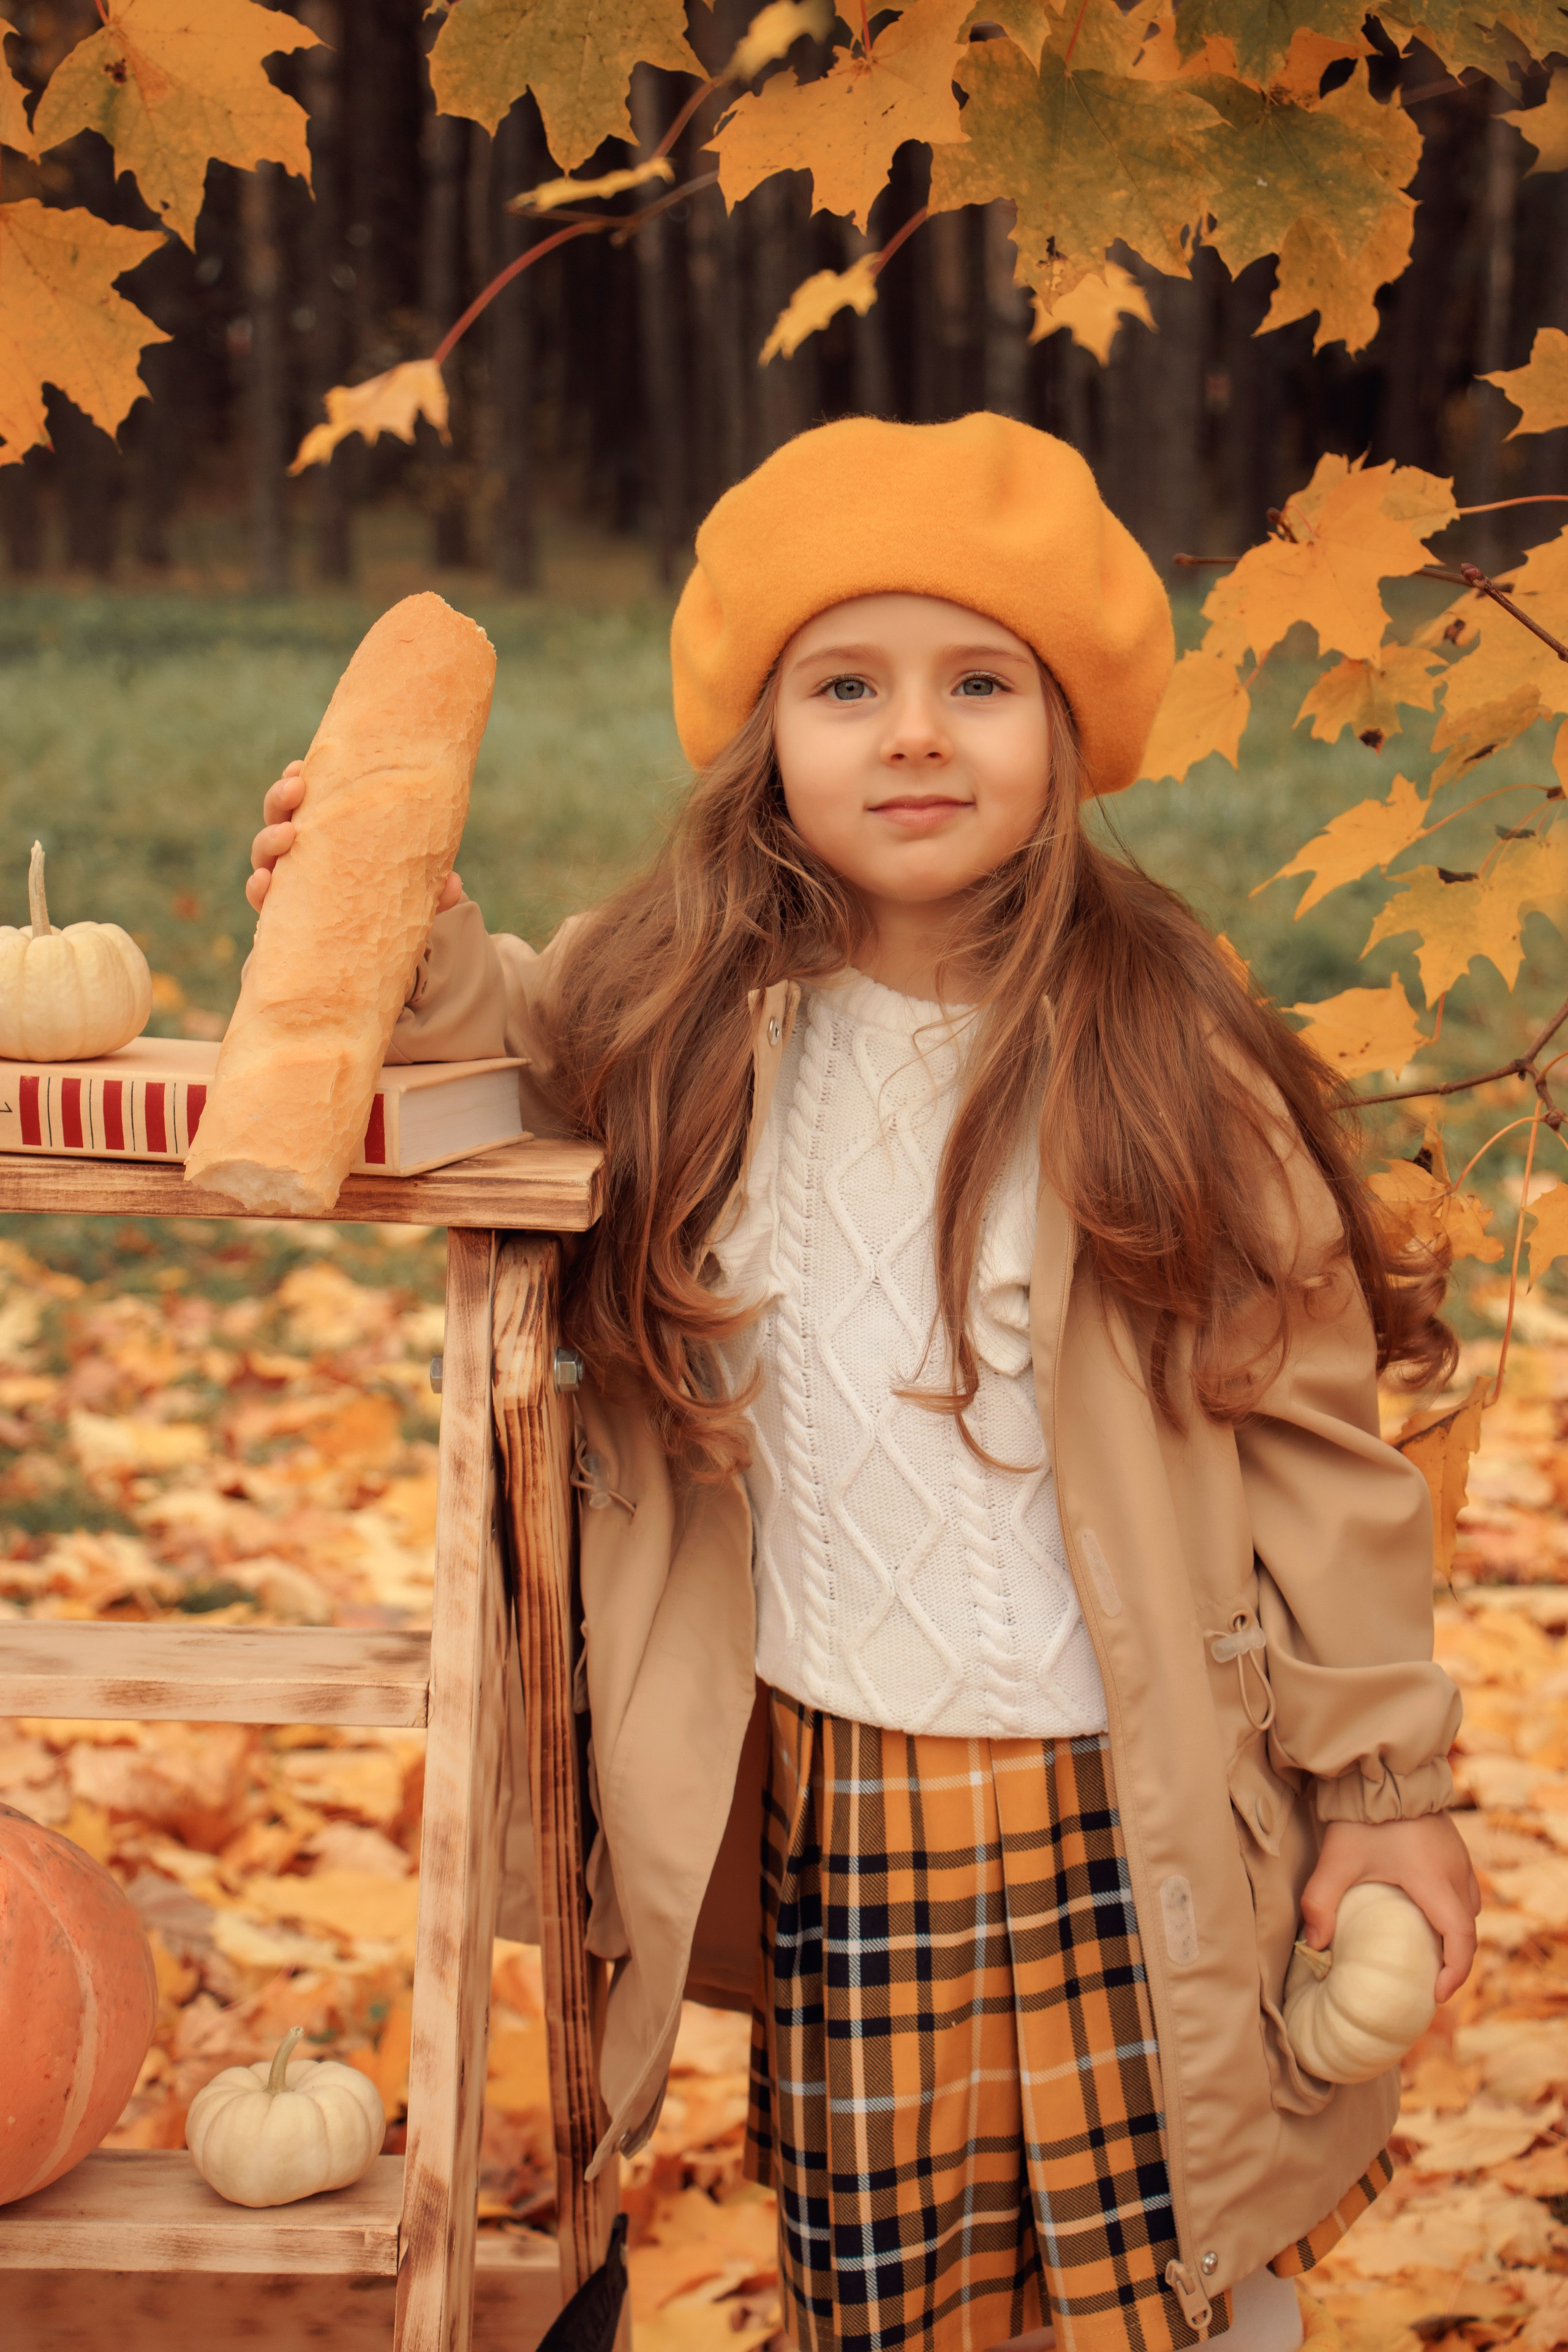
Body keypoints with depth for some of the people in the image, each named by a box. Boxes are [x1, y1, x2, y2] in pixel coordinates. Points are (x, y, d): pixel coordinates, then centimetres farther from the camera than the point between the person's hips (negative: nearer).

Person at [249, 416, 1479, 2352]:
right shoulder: (692, 1030, -1)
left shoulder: (1162, 1060, -9)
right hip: (831, 1806, 3)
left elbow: (1311, 1439, -4)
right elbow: (521, 1040, 22)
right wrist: (405, 930, 0)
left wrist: (1385, 1783, -2)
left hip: (1137, 1812, -2)